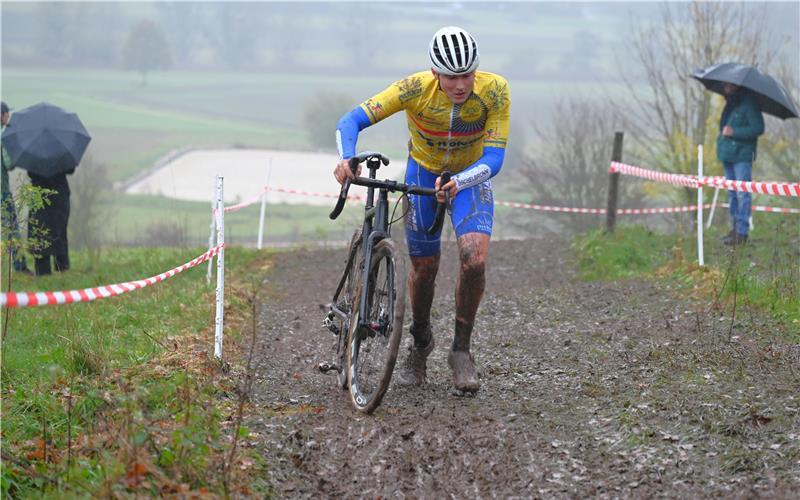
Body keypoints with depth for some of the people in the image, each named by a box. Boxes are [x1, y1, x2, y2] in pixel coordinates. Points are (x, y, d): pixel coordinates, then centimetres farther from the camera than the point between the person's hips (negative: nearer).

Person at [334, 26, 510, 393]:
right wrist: (346, 159, -52)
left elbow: (493, 159, -31)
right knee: (424, 267, 5)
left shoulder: (495, 91, -30)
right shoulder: (416, 88, -31)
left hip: (471, 176, 0)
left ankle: (461, 350, -4)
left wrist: (458, 183, -50)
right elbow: (351, 121, -32)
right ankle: (420, 343, 34)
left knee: (475, 258, -22)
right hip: (424, 172, 0)